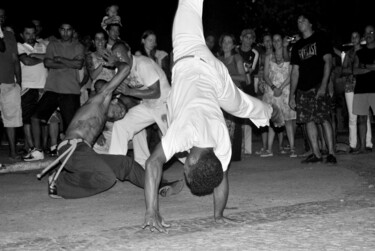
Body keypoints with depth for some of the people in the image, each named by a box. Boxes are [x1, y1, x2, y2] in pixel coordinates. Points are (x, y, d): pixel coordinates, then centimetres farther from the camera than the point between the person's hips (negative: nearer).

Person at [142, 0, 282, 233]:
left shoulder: (223, 143, -29)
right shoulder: (184, 130, -41)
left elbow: (222, 177, -13)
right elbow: (154, 163, -47)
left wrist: (218, 215, -7)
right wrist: (152, 212, -48)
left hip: (214, 73, 1)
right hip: (190, 64, -1)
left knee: (243, 105, 27)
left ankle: (270, 111, 58)